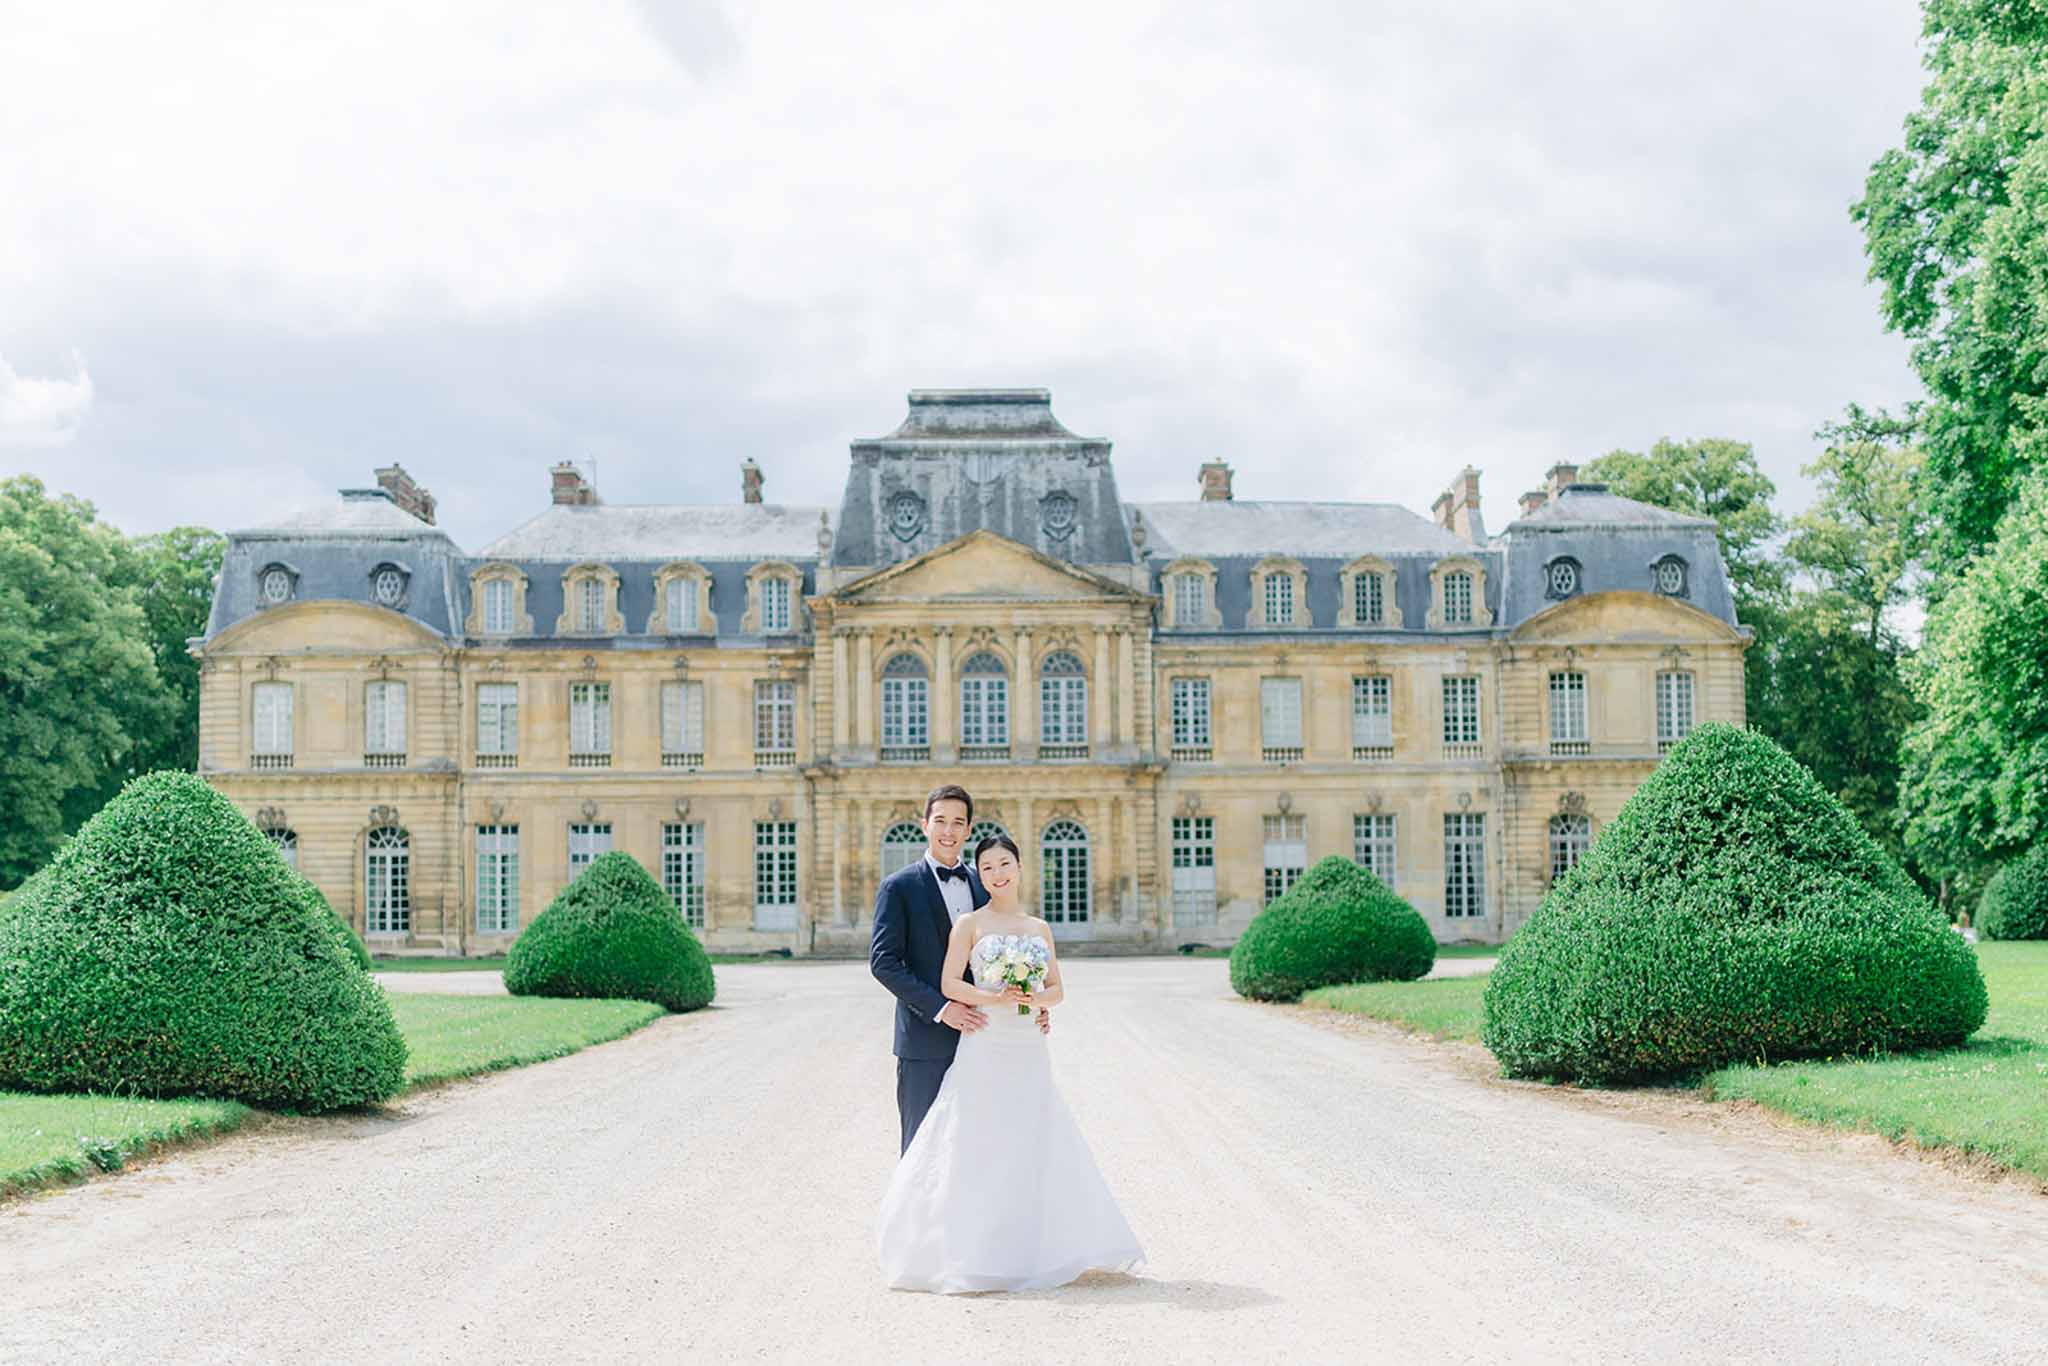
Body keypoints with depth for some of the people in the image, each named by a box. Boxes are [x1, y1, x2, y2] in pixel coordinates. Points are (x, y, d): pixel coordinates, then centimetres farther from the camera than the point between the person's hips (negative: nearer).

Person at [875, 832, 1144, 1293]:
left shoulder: (1039, 928, 13)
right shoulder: (970, 924, 1)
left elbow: (1058, 988, 13)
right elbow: (950, 984, -5)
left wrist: (1036, 999, -9)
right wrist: (995, 999, -18)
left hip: (1029, 1051, 4)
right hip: (985, 1048, -4)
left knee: (1034, 1147, 4)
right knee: (979, 1147, -4)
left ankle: (1035, 1249, 13)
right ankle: (973, 1252, 2)